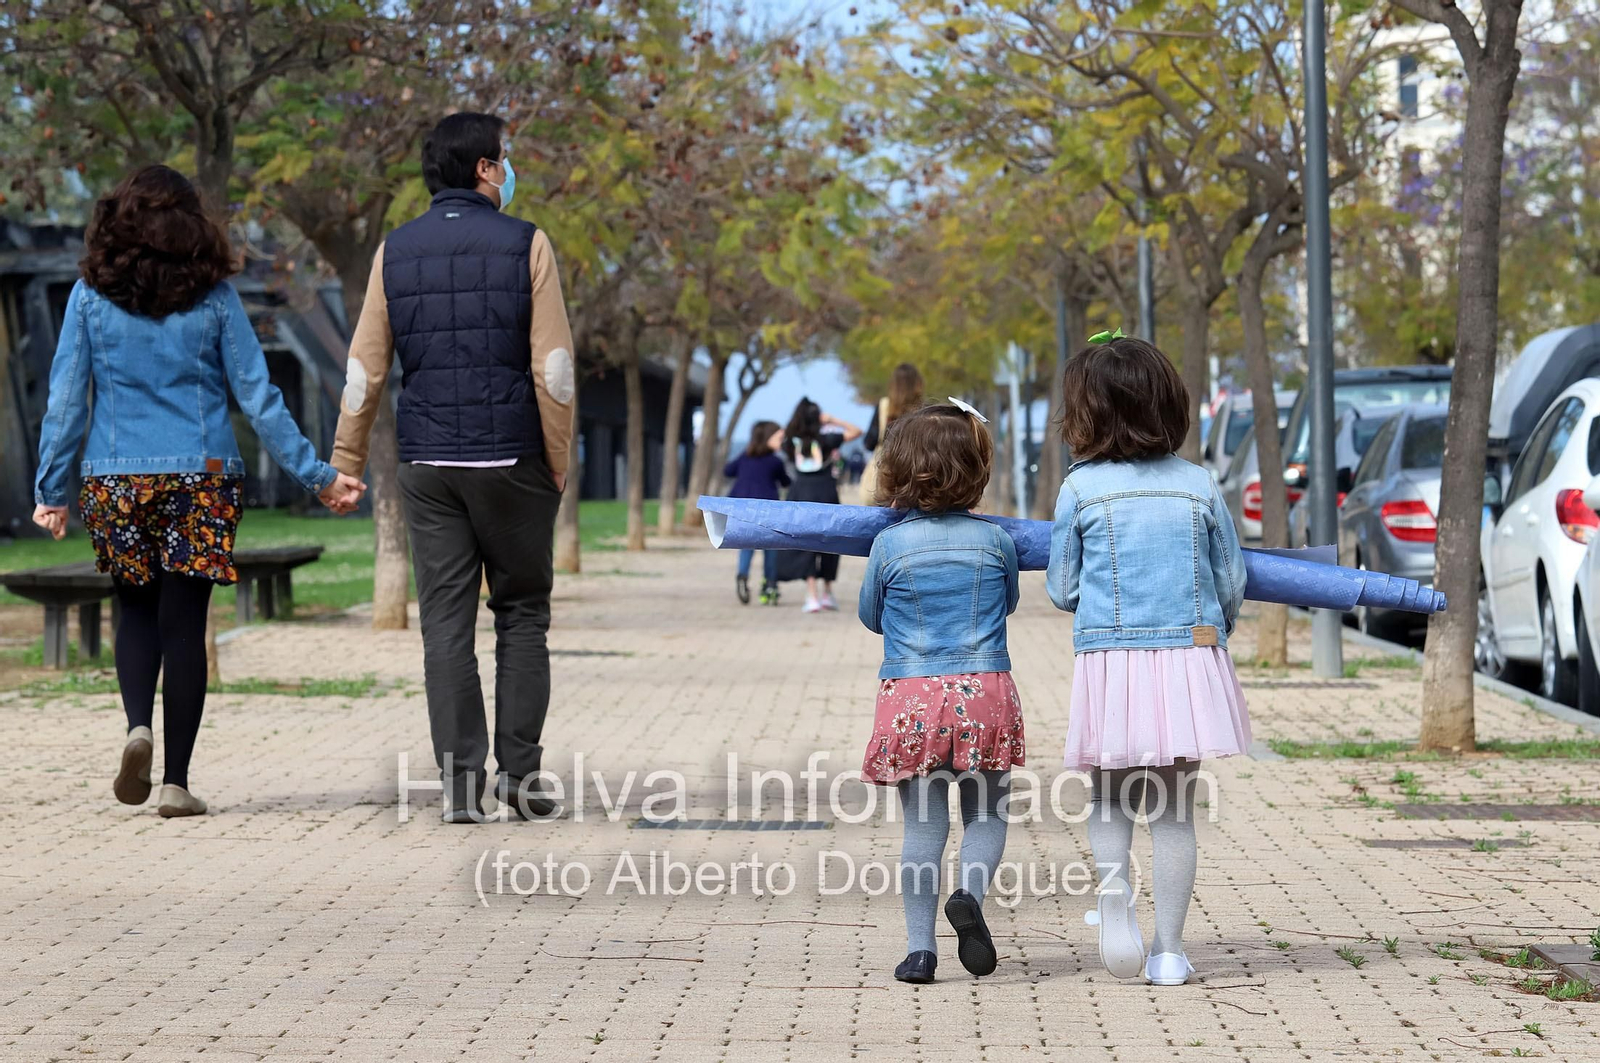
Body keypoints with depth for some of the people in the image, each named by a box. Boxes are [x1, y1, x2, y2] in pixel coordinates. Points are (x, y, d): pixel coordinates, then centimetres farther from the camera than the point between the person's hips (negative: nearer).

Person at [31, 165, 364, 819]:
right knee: (184, 622, 4)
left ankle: (137, 725, -8)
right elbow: (256, 396, -1)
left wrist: (51, 490, 7)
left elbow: (66, 400, 0)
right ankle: (176, 782, 3)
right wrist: (316, 476, 5)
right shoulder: (214, 297, -1)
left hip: (115, 480, 1)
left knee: (137, 611, 17)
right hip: (201, 476, -1)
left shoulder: (91, 296, 0)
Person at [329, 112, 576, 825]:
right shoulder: (525, 245, -3)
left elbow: (365, 369, 5)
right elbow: (554, 367, -7)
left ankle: (460, 783, -2)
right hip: (511, 458, -2)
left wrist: (345, 461, 12)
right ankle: (519, 773, 4)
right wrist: (558, 464, 1)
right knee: (522, 614, 9)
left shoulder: (396, 251, 6)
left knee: (446, 622, 4)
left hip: (428, 465, 3)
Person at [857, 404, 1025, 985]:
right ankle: (970, 893, -15)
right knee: (986, 812, 12)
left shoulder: (890, 544, -2)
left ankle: (920, 944, 2)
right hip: (984, 692, 0)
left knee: (923, 824, 6)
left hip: (911, 695, 0)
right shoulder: (996, 540, 1)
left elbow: (871, 616, 13)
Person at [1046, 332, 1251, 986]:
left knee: (1110, 795, 16)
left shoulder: (1080, 489, -4)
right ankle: (1169, 950, 9)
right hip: (1191, 660, 1)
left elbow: (1062, 591, 3)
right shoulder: (1199, 485, 2)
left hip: (1109, 657, -1)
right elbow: (1232, 584, 7)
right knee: (1174, 808, 8)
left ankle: (1112, 884, -10)